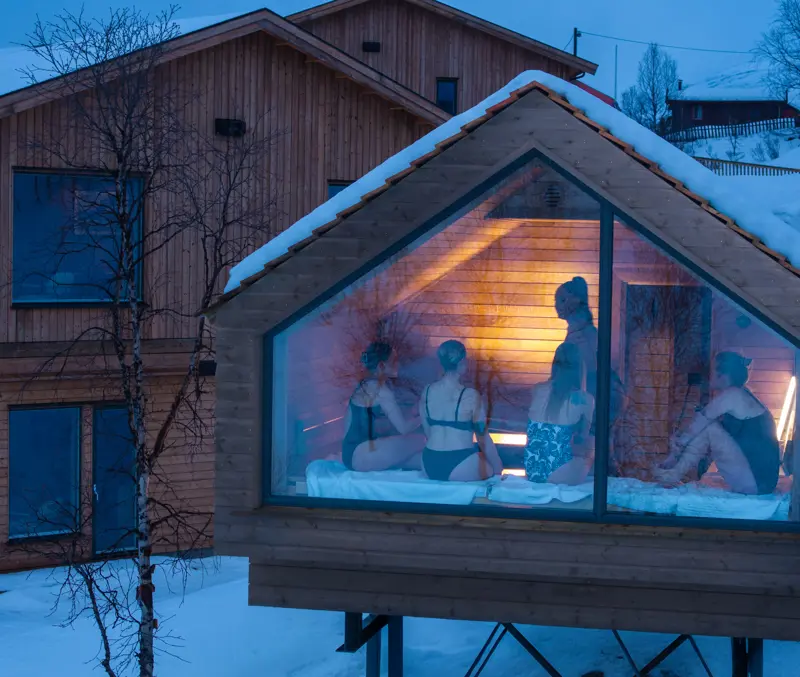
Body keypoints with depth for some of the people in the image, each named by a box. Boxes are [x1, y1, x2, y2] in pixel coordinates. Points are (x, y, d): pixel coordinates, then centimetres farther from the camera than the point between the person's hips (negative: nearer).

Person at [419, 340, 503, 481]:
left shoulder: (427, 392, 1)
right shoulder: (471, 396, -14)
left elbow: (427, 432, 11)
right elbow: (483, 437, -6)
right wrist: (497, 467, 8)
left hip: (430, 465, 6)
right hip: (459, 468, -6)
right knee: (494, 467, 23)